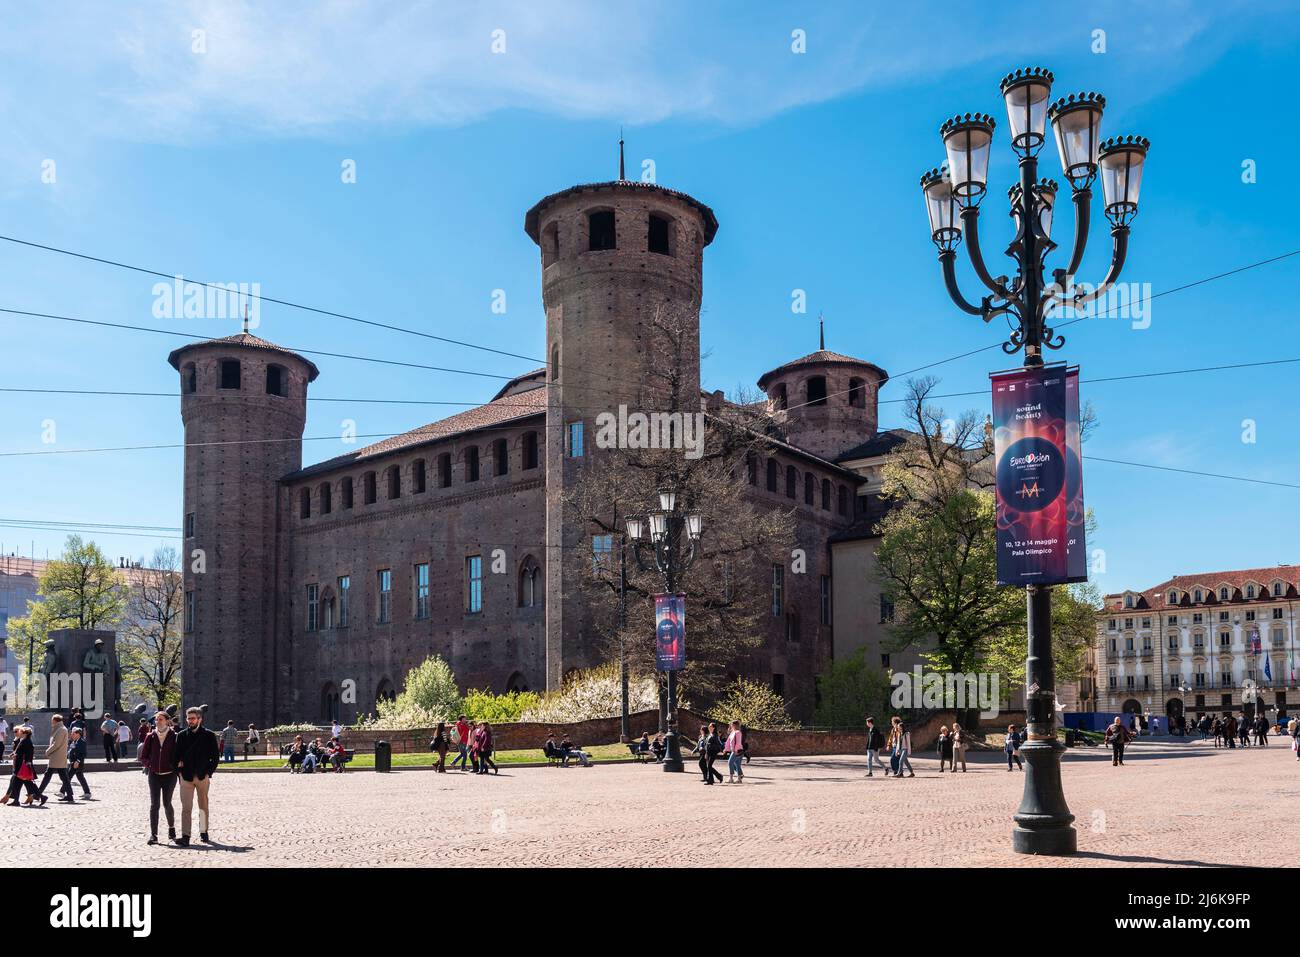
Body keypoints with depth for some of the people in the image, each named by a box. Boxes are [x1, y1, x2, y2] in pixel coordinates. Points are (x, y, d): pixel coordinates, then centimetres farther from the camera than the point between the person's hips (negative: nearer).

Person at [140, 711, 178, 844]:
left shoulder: (173, 737, -2)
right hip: (154, 775, 2)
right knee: (154, 804, -3)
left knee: (167, 803, 3)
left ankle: (171, 828, 28)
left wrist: (174, 767, -7)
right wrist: (150, 765, -6)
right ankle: (153, 835, -1)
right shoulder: (150, 736, 4)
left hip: (169, 775, -2)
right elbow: (143, 757, 8)